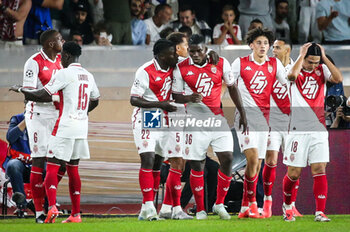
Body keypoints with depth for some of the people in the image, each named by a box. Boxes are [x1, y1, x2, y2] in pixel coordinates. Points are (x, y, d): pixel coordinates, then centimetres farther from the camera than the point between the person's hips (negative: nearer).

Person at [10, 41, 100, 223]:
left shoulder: (65, 73, -11)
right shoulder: (88, 76, 12)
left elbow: (43, 95, -14)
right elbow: (95, 101, 25)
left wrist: (21, 90, 0)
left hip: (65, 126, -7)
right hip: (82, 128, 7)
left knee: (51, 168, -7)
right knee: (73, 169, 13)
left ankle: (52, 207, -26)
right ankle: (76, 214, 12)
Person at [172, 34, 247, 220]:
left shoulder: (221, 64, 0)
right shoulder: (181, 69, -3)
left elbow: (232, 88, 11)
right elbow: (176, 96, 3)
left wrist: (242, 113, 11)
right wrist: (190, 98, -19)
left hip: (218, 118, 2)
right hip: (196, 120, -2)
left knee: (227, 158, -7)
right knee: (196, 165, -1)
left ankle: (219, 204, 9)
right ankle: (200, 210, 8)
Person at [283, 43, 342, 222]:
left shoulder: (322, 70, 7)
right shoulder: (296, 69, 0)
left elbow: (338, 79, -12)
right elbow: (292, 75, -26)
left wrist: (324, 57, -10)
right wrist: (301, 55, -16)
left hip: (319, 130, 2)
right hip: (298, 130, -2)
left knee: (319, 171, -7)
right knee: (294, 173, 1)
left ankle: (320, 212, -8)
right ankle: (287, 205, 26)